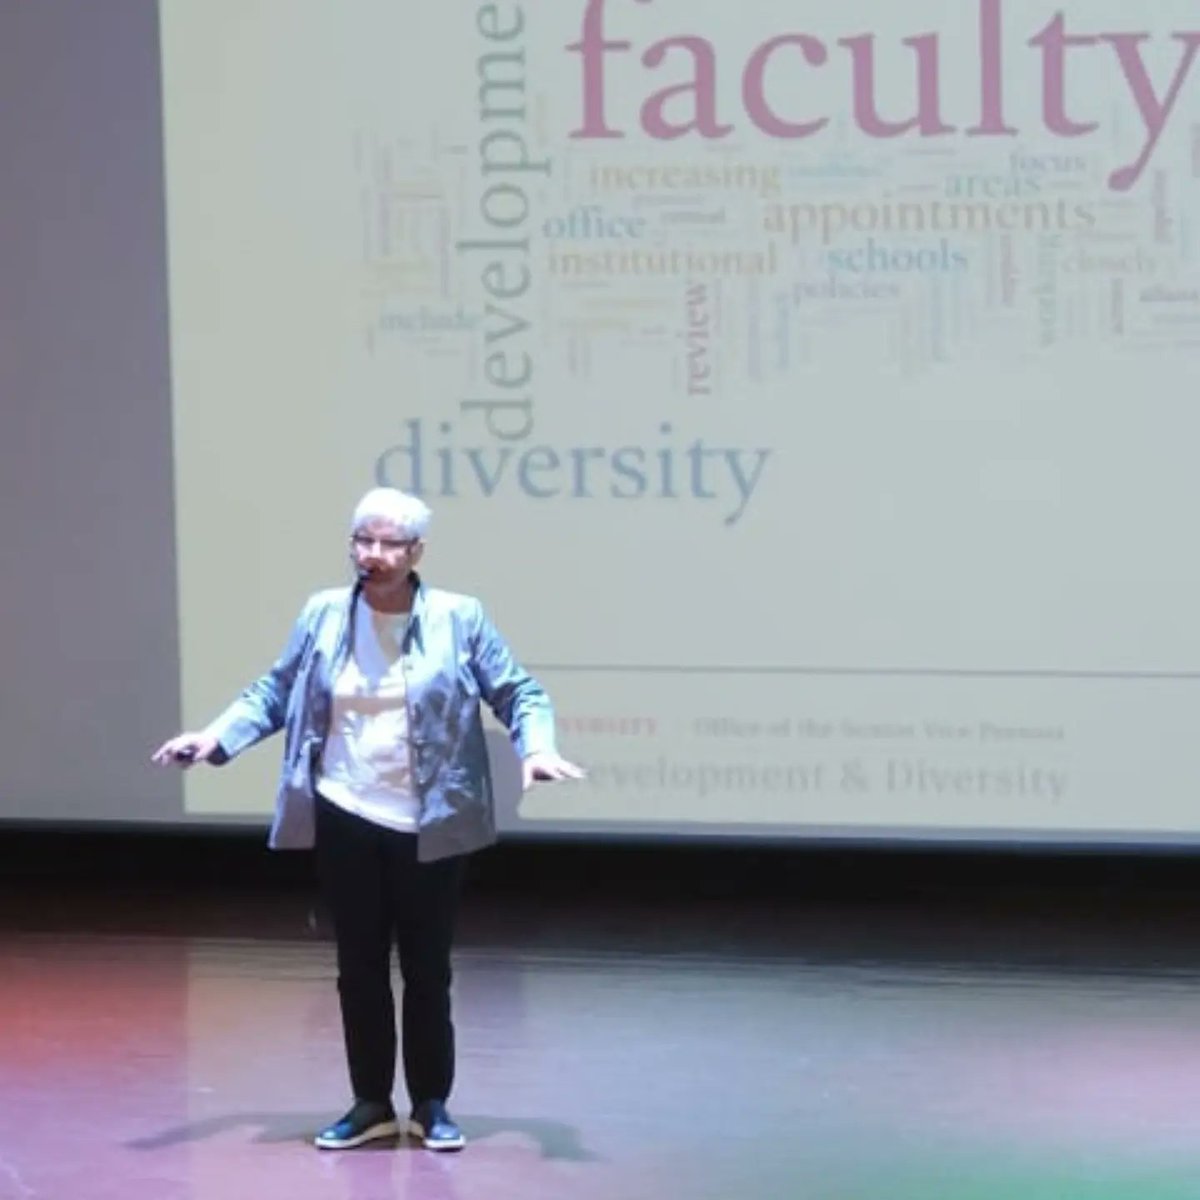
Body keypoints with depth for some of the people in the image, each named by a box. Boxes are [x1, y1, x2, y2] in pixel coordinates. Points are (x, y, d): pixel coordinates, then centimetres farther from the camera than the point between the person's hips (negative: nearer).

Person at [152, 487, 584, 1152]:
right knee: (359, 967, 9)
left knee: (426, 968, 6)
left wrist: (536, 747, -20)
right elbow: (275, 692, 7)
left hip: (427, 825, -2)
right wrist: (216, 737, -7)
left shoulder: (459, 619, -5)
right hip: (345, 819, 2)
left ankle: (431, 1105, 18)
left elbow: (517, 693, -2)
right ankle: (371, 1104, 20)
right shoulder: (322, 615, 2)